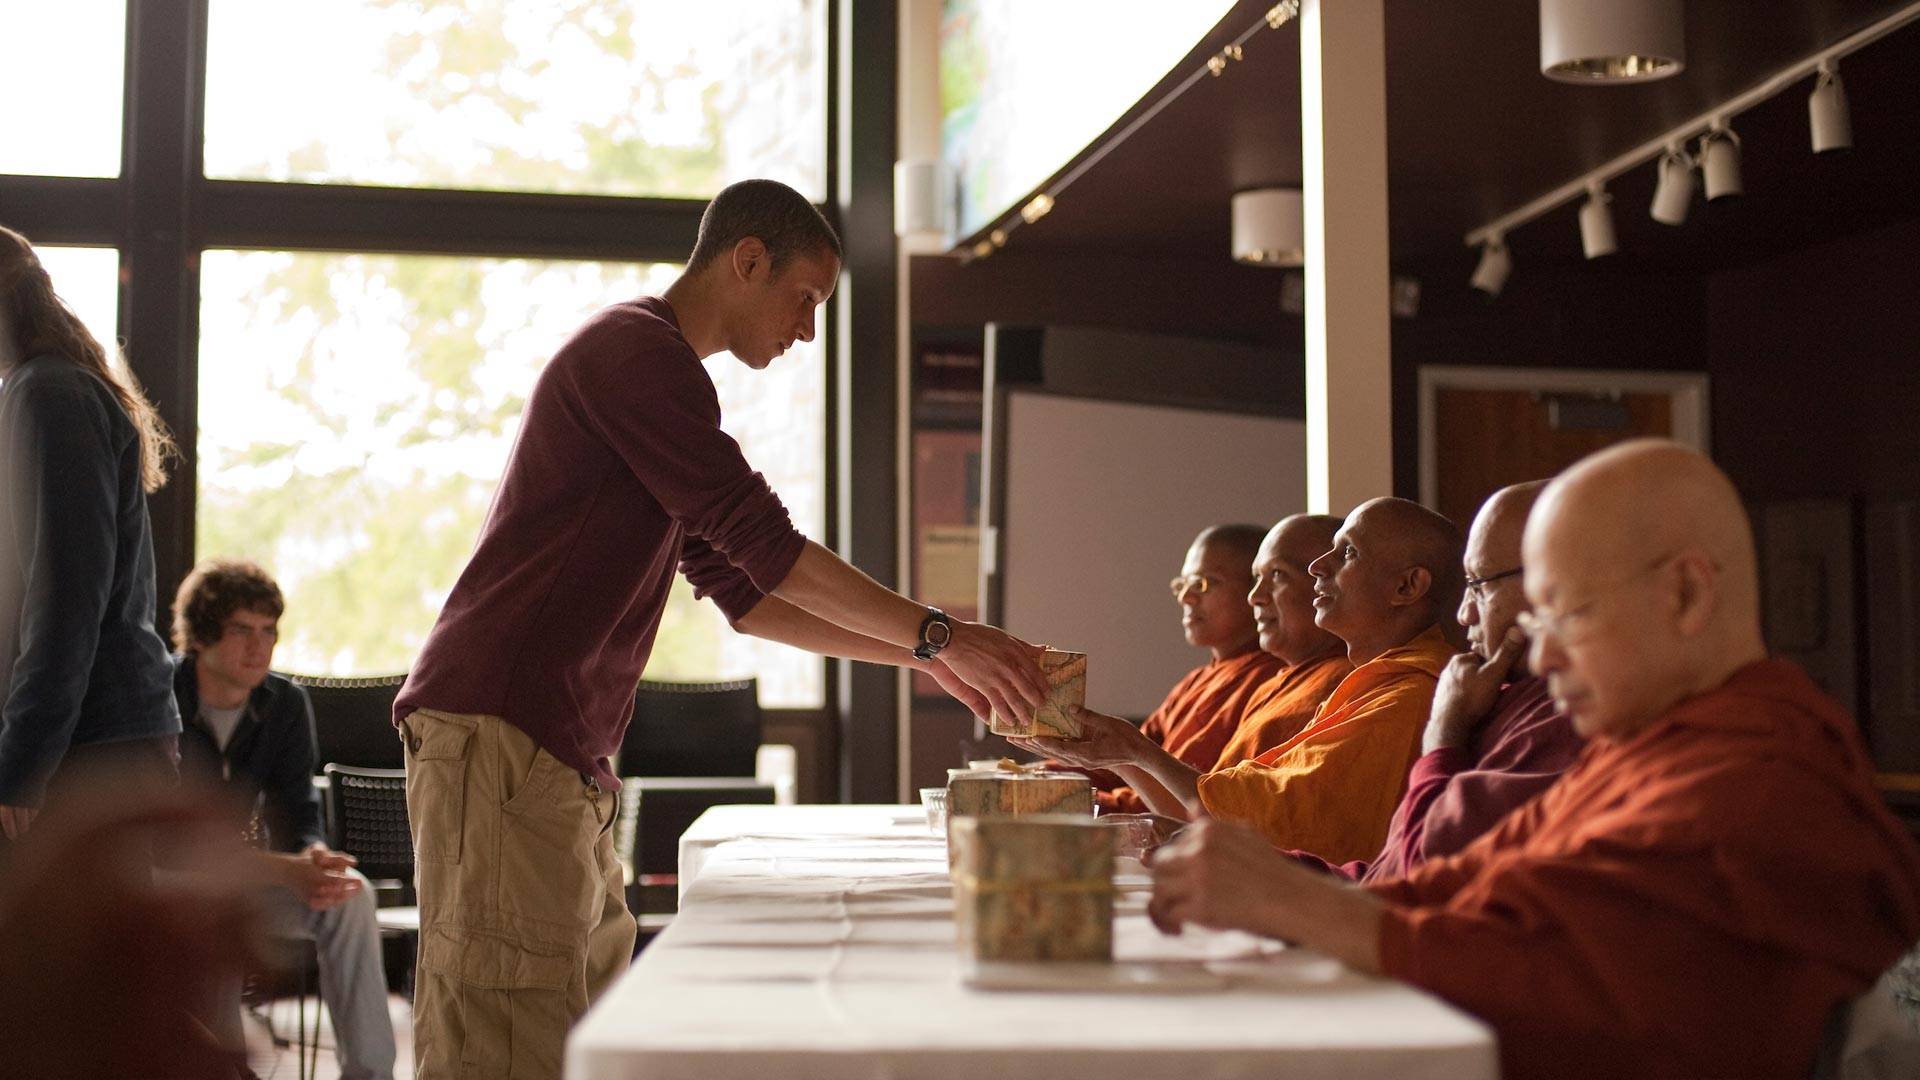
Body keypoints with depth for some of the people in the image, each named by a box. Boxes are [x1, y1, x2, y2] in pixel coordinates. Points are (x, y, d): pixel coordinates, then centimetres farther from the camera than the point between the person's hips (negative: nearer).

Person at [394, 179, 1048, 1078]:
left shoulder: (651, 365, 25)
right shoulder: (639, 350, -7)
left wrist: (920, 657, 18)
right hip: (498, 726, -10)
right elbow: (766, 547, -14)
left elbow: (744, 594, 24)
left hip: (561, 750, 10)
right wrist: (937, 635, -8)